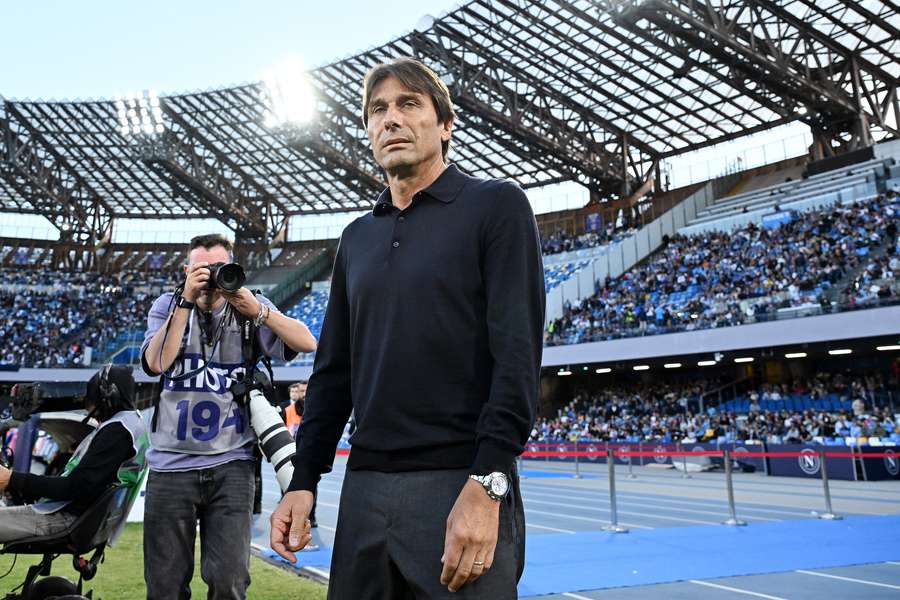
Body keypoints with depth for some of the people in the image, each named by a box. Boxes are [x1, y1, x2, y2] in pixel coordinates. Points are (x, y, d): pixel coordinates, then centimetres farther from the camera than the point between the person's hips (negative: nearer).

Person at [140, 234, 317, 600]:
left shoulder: (250, 307, 5)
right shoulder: (168, 306, 7)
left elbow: (307, 343, -7)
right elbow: (156, 364, -10)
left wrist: (256, 309, -17)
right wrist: (187, 300, -13)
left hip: (231, 464, -1)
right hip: (171, 464, 1)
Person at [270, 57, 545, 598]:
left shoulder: (496, 205, -2)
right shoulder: (358, 237, 15)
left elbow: (518, 352, -12)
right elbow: (334, 370, 15)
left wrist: (487, 484, -19)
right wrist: (304, 480, 9)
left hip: (461, 486, -5)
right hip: (365, 486, 6)